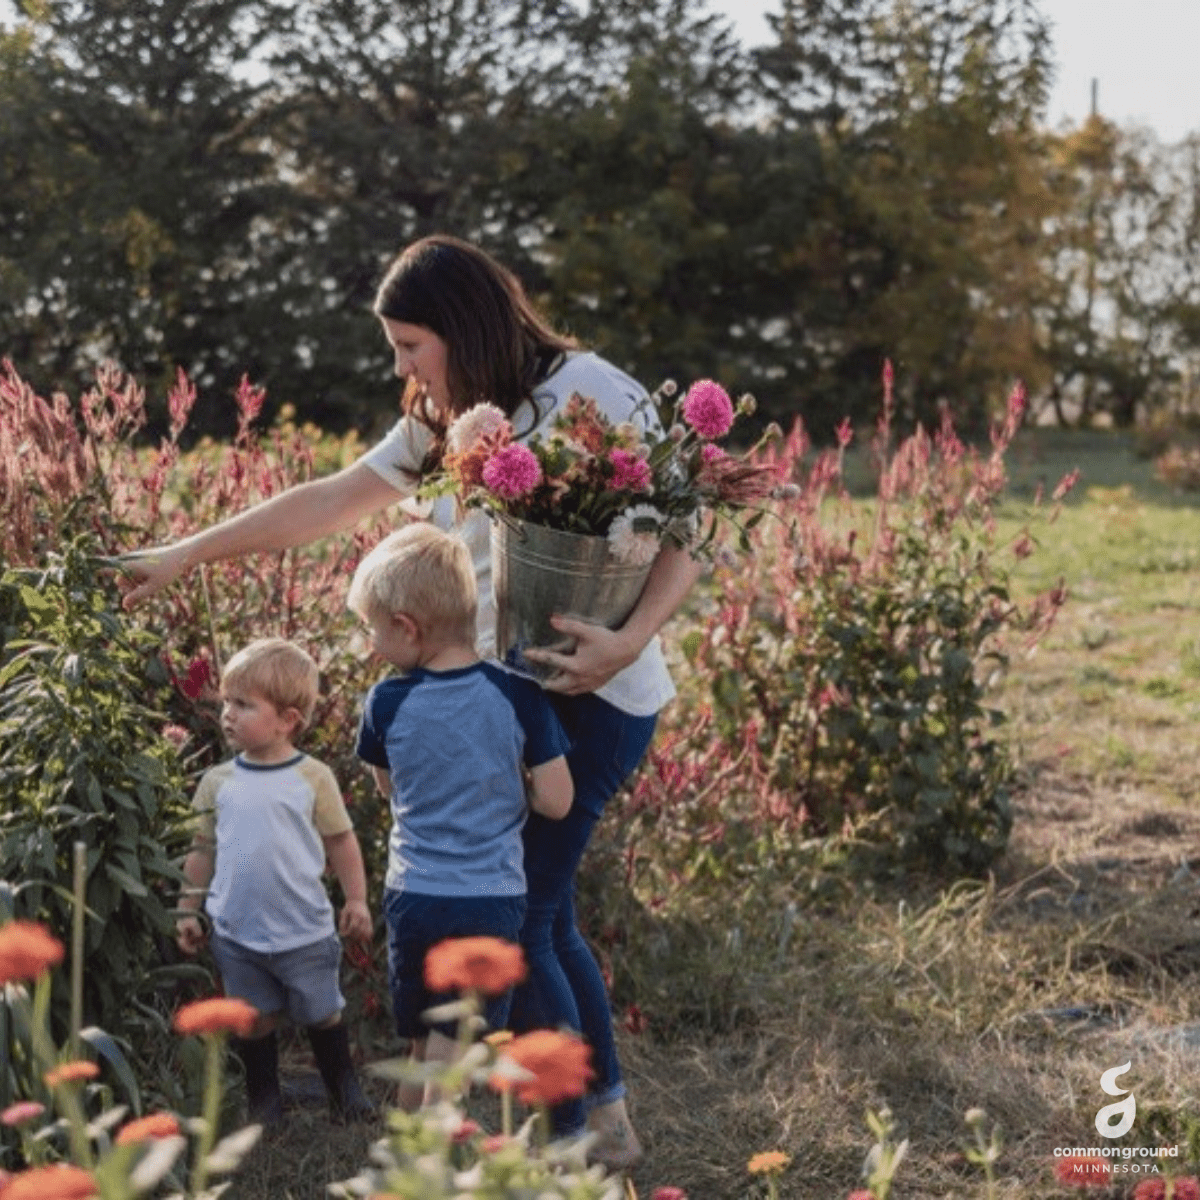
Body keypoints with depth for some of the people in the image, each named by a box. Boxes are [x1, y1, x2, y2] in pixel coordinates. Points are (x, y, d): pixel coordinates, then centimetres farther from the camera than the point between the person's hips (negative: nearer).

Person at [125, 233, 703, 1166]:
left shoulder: (587, 392, -12)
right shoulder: (447, 422, 11)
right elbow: (328, 501, 14)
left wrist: (630, 640, -27)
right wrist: (185, 554, 13)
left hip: (591, 697, -8)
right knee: (544, 918, 14)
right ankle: (609, 1120, 29)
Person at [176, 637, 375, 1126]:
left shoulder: (313, 778, -9)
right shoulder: (218, 782, -1)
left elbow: (341, 842, -1)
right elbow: (203, 849, 8)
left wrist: (356, 900, -3)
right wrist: (188, 908, 8)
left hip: (305, 931, -2)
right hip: (236, 933, 2)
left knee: (322, 1015, 13)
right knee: (255, 1021, 13)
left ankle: (344, 1088, 33)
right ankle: (264, 1099, 31)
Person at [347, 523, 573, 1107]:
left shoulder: (387, 703, -7)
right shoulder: (519, 696, -10)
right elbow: (555, 801, -8)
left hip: (412, 900, 2)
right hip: (491, 900, -2)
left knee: (421, 1052, 20)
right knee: (452, 1058, 4)